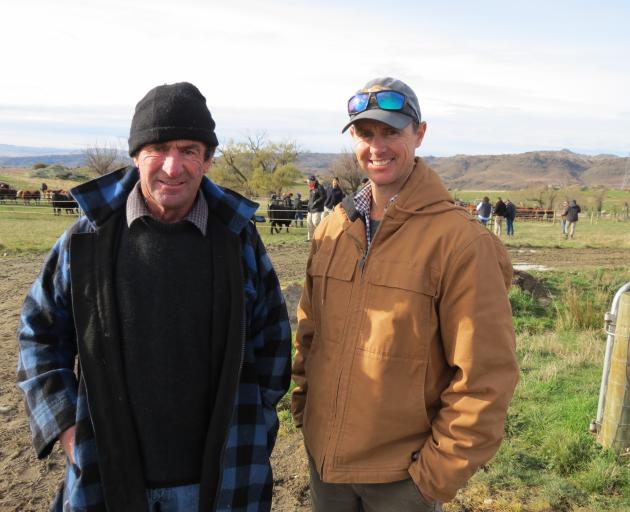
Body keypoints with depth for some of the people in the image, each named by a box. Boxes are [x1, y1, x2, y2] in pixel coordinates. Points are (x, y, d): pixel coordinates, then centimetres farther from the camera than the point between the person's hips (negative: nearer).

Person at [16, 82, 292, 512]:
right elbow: (39, 336, 5)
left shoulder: (238, 238, -5)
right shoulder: (87, 239, -6)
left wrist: (251, 432, 2)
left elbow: (272, 340, 4)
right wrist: (66, 428, -3)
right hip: (106, 477, 0)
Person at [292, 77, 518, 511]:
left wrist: (439, 473, -13)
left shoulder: (461, 241, -17)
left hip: (402, 474, -4)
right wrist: (304, 402, 8)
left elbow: (485, 377, -16)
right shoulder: (333, 229, 0)